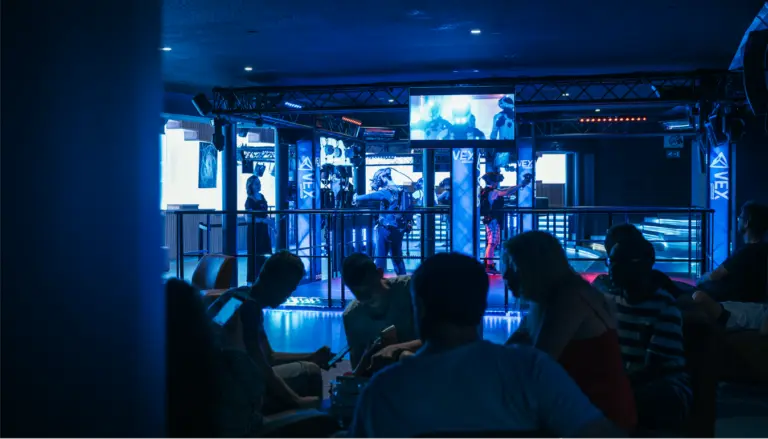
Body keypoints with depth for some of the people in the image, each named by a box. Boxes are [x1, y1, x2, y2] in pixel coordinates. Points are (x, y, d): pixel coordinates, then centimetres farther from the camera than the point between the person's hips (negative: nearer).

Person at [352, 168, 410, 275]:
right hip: (399, 229, 7)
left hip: (386, 228, -7)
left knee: (380, 257, 0)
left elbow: (370, 196, -21)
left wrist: (356, 198, -6)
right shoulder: (401, 191, 11)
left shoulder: (386, 192, -13)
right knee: (397, 257, 15)